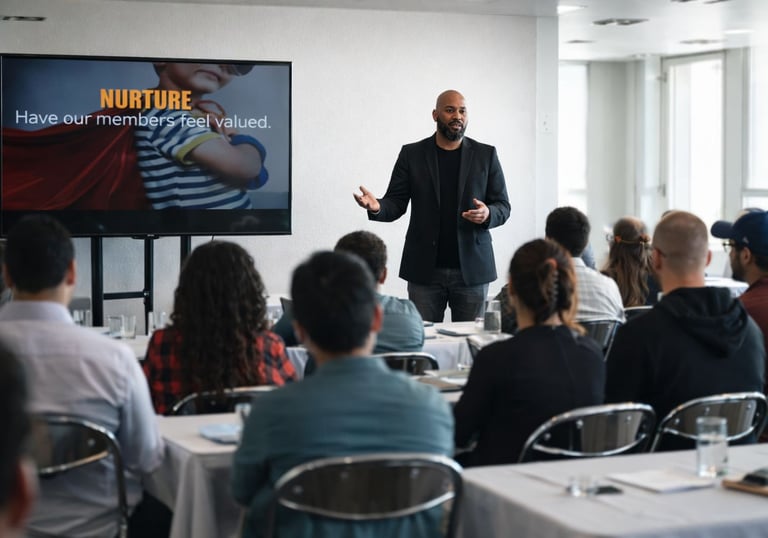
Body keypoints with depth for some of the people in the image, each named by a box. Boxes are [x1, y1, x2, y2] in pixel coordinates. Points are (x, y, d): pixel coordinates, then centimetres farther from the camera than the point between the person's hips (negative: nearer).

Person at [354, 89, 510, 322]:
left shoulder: (486, 155, 7)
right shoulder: (412, 154, 7)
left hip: (472, 270, 0)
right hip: (425, 271, 0)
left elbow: (503, 206, 7)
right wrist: (377, 207, -18)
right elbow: (396, 203, 4)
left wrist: (487, 214, -16)